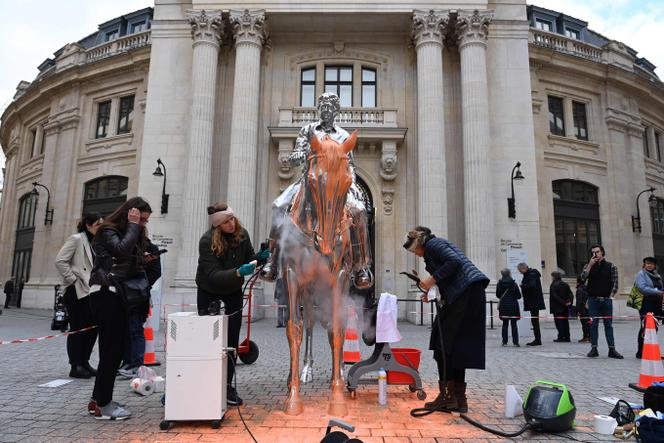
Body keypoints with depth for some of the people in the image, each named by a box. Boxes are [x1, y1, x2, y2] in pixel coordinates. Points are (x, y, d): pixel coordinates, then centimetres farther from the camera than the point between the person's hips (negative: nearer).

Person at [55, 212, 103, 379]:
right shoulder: (76, 239, -8)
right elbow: (60, 261, -15)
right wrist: (73, 280, -15)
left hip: (89, 291, 8)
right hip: (76, 292, -8)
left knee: (92, 327, 8)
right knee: (77, 328, -2)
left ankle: (84, 362, 19)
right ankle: (76, 367, 7)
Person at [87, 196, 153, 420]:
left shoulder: (130, 234, 19)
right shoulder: (108, 231, -5)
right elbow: (122, 249, -25)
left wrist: (145, 260, 0)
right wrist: (133, 225, -14)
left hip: (117, 294, 9)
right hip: (105, 293, -9)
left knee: (115, 349, 8)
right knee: (111, 348, -8)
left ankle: (98, 399, 18)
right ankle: (103, 405, 0)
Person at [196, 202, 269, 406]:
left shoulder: (242, 234, -10)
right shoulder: (207, 241, -23)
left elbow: (249, 259, 1)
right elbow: (214, 275, -29)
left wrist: (260, 257, -21)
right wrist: (238, 272, -43)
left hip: (233, 294, 3)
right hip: (209, 294, -3)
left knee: (232, 341, 1)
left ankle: (227, 386, 11)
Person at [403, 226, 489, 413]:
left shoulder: (432, 244, -1)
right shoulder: (439, 244, 27)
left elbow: (454, 261, -17)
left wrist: (432, 279, -13)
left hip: (465, 292, -10)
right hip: (473, 293, 10)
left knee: (445, 343, -5)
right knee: (459, 346, 10)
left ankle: (447, 396, -1)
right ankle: (459, 398, 13)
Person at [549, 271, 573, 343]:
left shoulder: (553, 285, -10)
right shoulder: (565, 284, 10)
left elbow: (555, 296, -18)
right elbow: (571, 294, 3)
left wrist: (563, 303, -16)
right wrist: (569, 301, -6)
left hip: (557, 308, -6)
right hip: (565, 308, 7)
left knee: (559, 322, -3)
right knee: (565, 322, 12)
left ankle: (561, 337, -4)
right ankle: (566, 337, 15)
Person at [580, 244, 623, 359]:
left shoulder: (611, 266, 6)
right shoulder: (588, 266, 9)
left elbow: (615, 283, 3)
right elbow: (583, 278, -7)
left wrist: (611, 296, -5)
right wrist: (590, 265, -11)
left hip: (606, 299, -1)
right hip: (593, 299, 1)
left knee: (608, 324, 2)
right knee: (593, 324, 1)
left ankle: (612, 349, 6)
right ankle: (594, 348, 6)